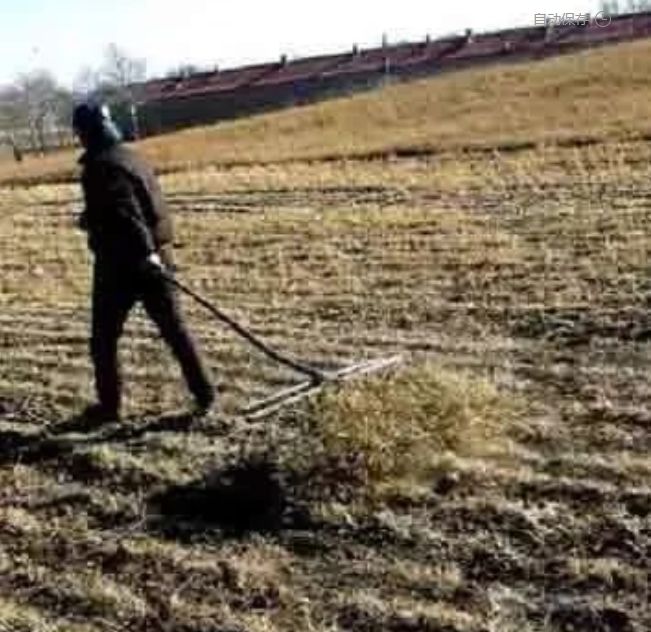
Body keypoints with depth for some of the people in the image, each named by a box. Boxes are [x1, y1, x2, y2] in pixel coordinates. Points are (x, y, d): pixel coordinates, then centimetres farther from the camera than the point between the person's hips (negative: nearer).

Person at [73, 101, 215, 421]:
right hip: (155, 255, 8)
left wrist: (144, 251, -33)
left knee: (104, 337, 8)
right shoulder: (130, 157, 14)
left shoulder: (101, 166, -13)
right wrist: (93, 220, 34)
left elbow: (125, 211, -26)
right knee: (174, 328, 8)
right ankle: (205, 395, 7)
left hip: (120, 262, -7)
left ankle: (109, 404, 14)